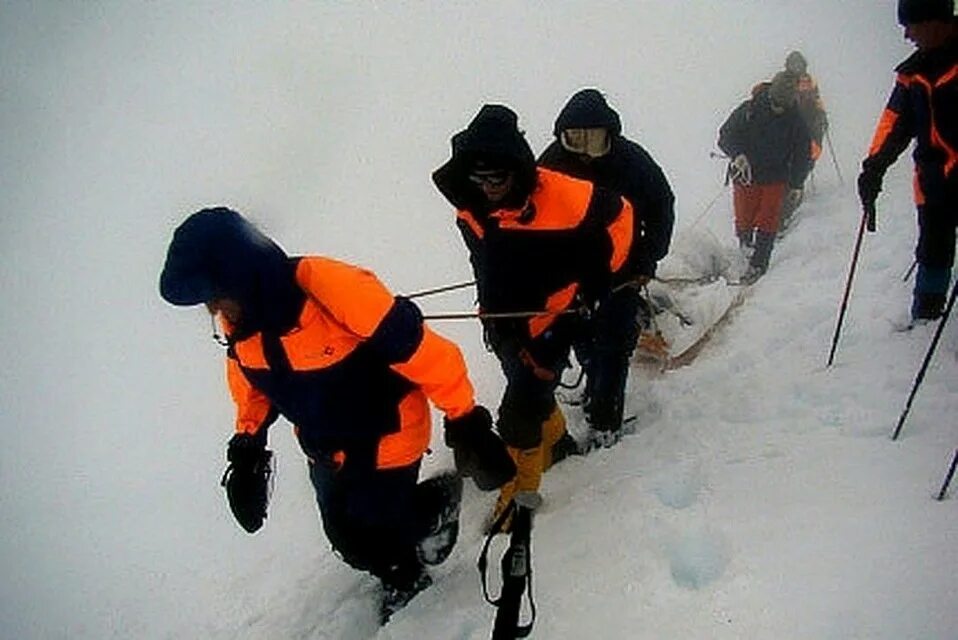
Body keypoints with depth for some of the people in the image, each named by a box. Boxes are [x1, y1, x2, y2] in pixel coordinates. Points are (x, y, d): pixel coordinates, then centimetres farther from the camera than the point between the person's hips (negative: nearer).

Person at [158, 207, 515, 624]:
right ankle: (402, 578, 47)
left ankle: (439, 499, 31)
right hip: (325, 451, 7)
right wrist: (247, 449, 8)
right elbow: (251, 385, 8)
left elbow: (417, 348, -32)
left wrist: (466, 422, -28)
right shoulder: (238, 320, -13)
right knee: (350, 541, 17)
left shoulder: (328, 288, -37)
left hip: (385, 438, -6)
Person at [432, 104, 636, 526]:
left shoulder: (560, 197, -28)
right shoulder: (469, 209, -11)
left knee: (521, 409, -9)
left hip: (552, 319, -6)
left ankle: (520, 488, 11)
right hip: (505, 321, 6)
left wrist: (598, 276, -5)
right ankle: (554, 442, 53)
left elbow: (617, 215, -10)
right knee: (529, 386, 25)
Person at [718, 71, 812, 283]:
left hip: (776, 179, 1)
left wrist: (797, 184, 4)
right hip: (745, 176, 0)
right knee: (744, 221, 3)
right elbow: (725, 135, -4)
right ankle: (745, 248, 31)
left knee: (767, 221, -6)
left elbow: (801, 154, 7)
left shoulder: (795, 121, -2)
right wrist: (737, 154, -23)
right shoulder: (748, 111, -8)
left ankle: (758, 264, 0)